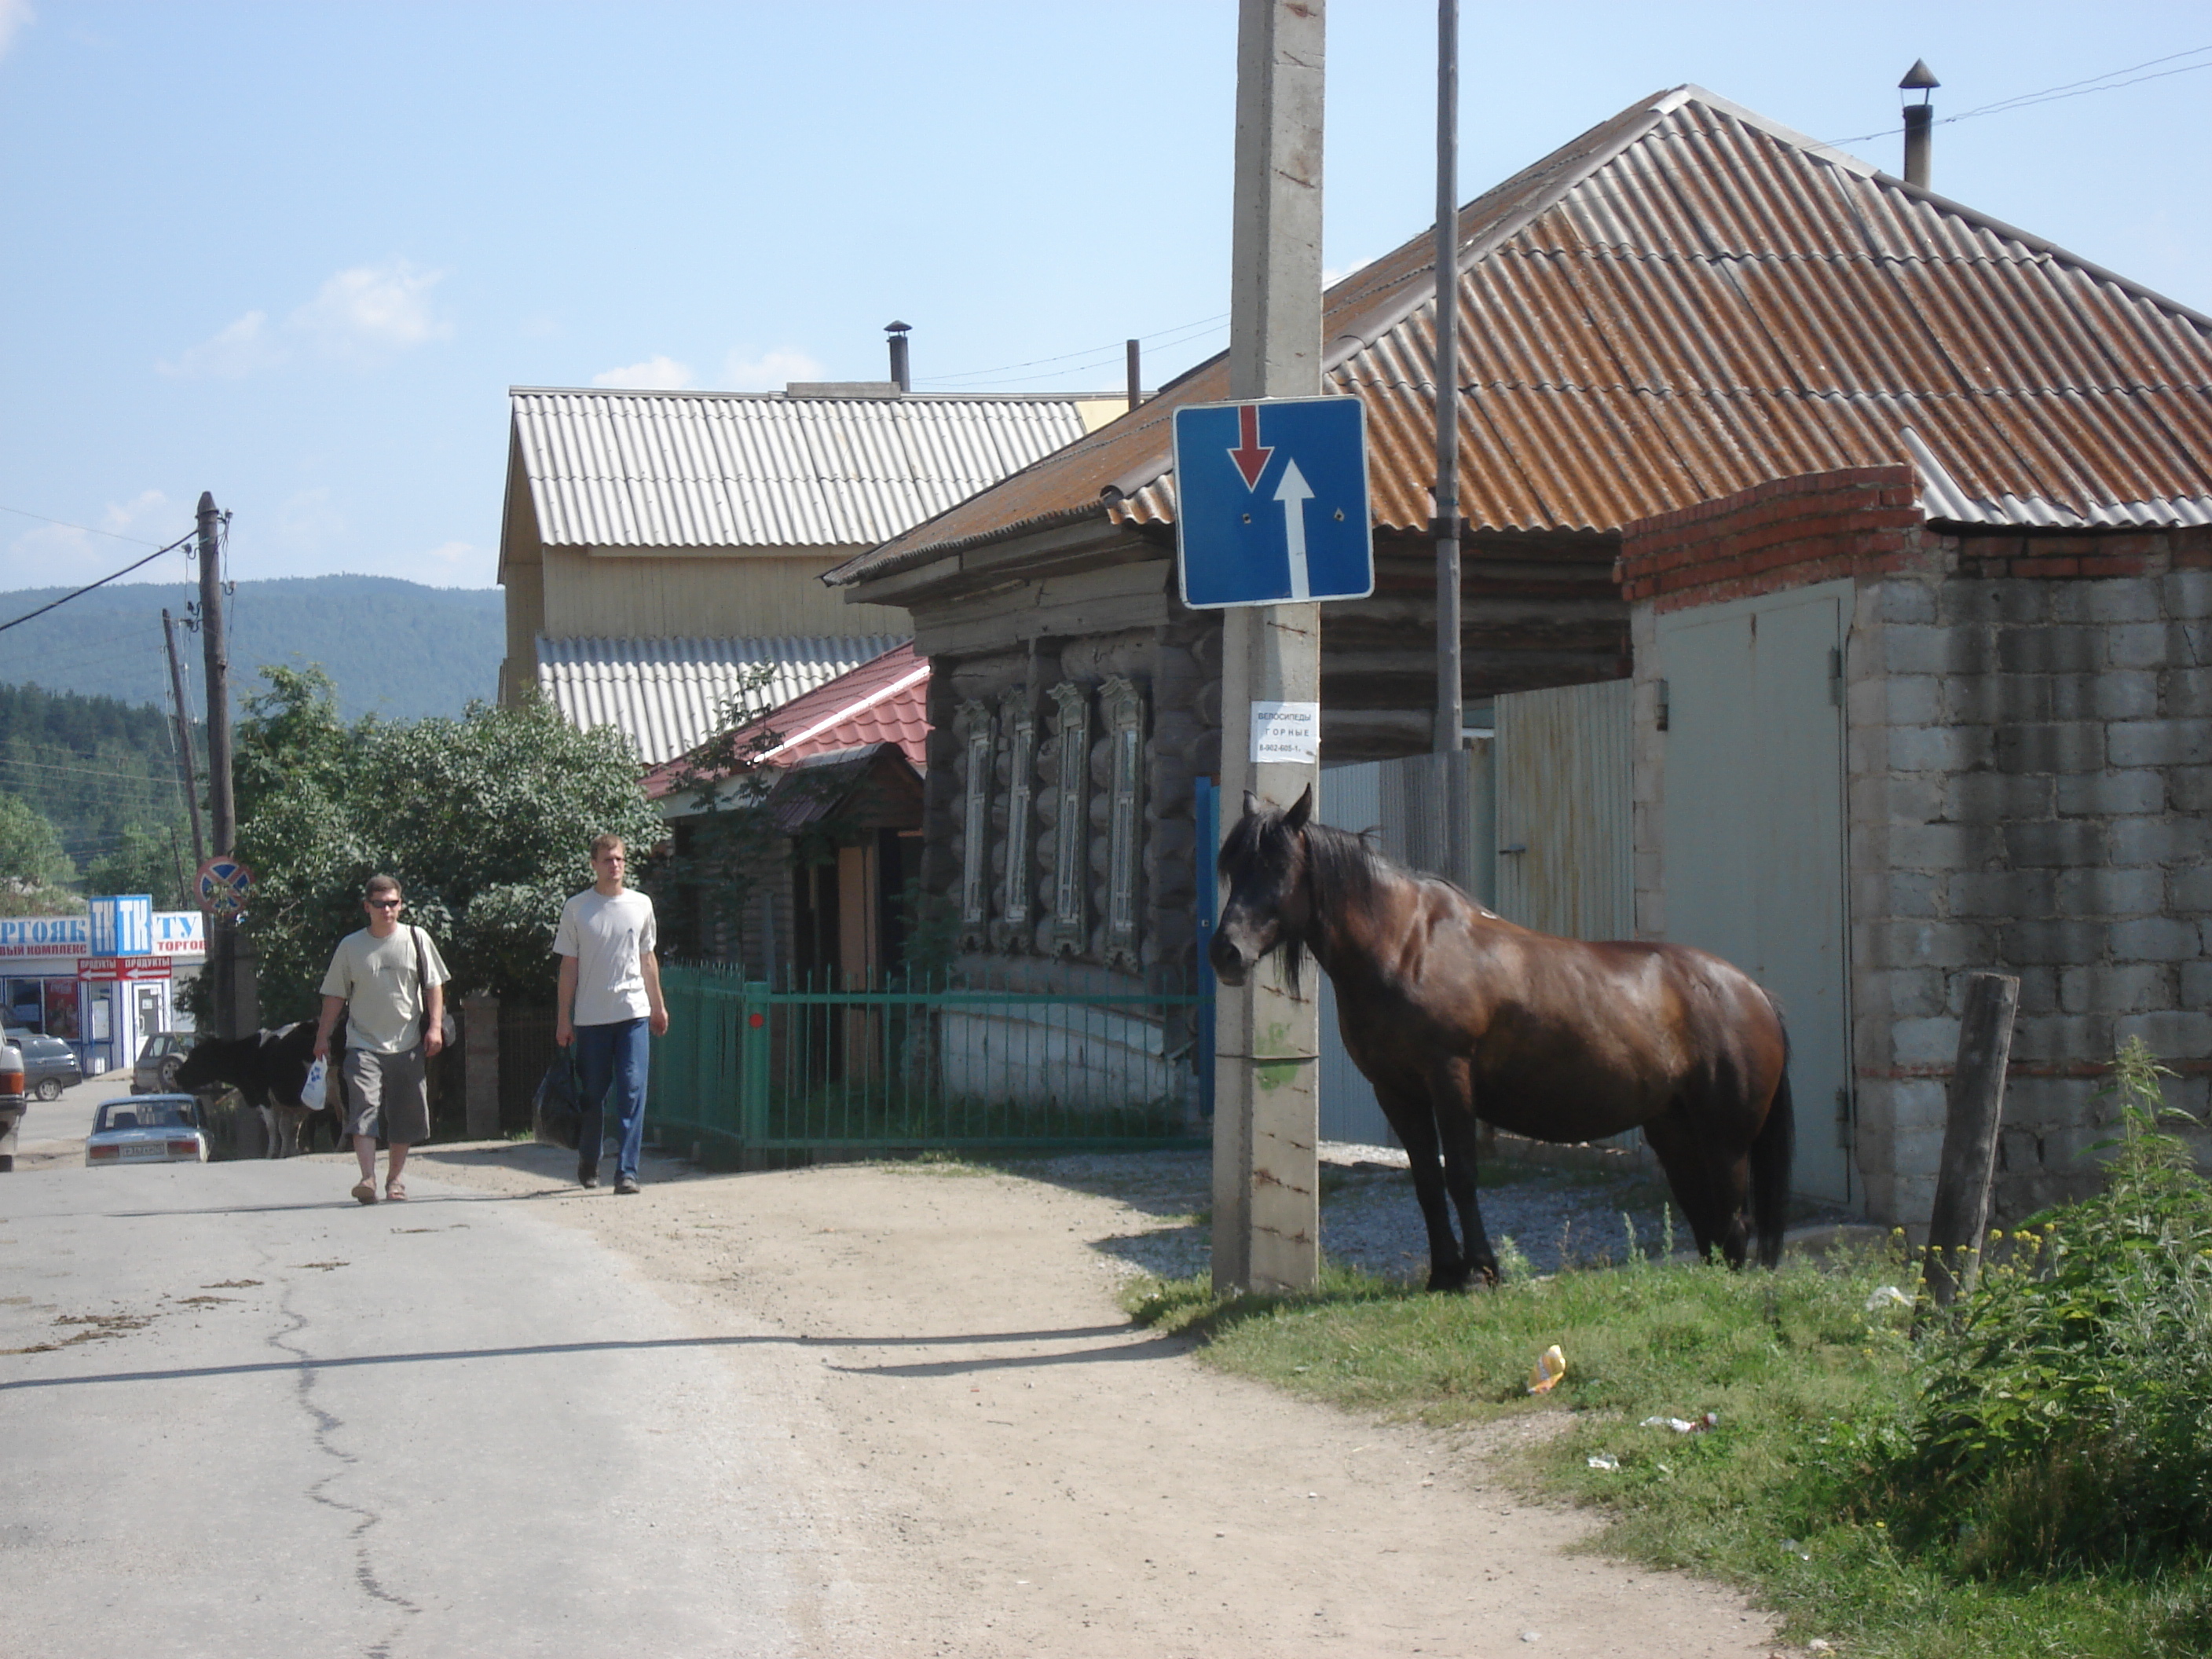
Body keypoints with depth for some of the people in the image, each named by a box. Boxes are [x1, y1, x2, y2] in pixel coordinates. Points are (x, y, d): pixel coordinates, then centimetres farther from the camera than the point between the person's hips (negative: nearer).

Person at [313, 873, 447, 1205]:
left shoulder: (416, 939, 4)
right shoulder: (351, 947, 5)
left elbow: (434, 985, 6)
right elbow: (335, 994, 9)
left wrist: (435, 1026, -4)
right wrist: (323, 1036, 6)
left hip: (408, 1045, 1)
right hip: (363, 1044, -1)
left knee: (405, 1116, 6)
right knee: (363, 1109, -16)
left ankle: (394, 1178, 20)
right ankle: (368, 1178, -22)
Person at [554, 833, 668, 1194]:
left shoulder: (640, 905, 7)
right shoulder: (576, 908, 1)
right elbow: (569, 965, 3)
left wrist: (658, 1005, 18)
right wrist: (563, 1018, 1)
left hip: (633, 1014, 1)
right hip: (590, 1016, -1)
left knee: (632, 1092, -8)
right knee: (592, 1094, 8)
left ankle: (627, 1171, -7)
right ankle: (588, 1164, 28)